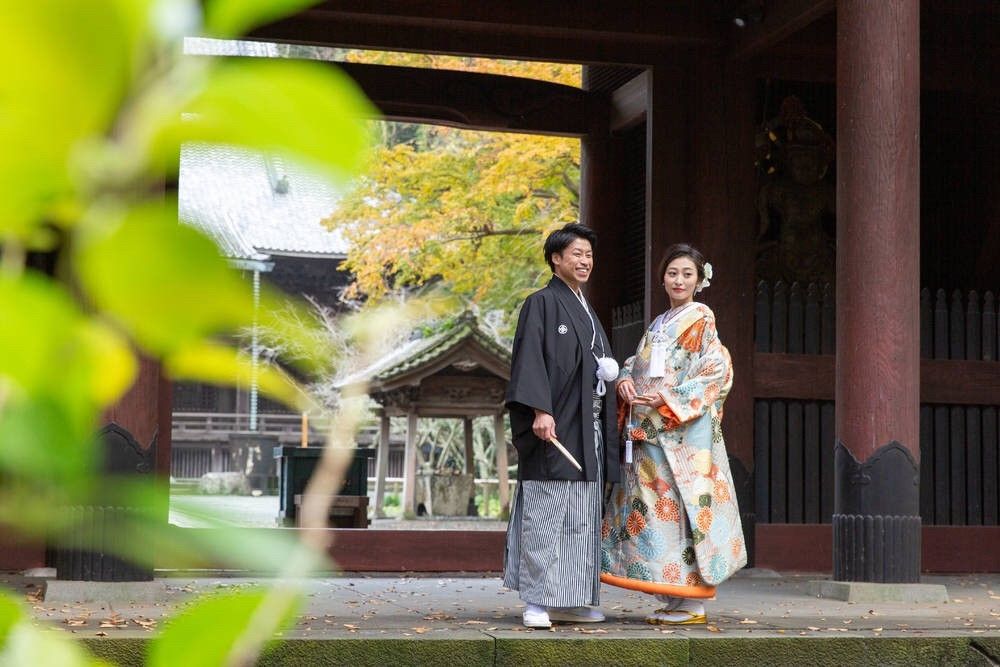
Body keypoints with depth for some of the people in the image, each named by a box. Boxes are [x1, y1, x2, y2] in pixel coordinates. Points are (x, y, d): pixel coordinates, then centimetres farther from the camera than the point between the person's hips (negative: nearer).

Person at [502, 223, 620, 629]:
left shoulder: (586, 311, 22)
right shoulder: (541, 304, -4)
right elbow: (530, 360, -14)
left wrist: (613, 374, 10)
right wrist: (540, 410, -25)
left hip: (587, 430, 9)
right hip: (555, 425, -9)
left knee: (581, 517, 8)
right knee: (546, 512, -10)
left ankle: (570, 600, 12)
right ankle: (537, 602, -9)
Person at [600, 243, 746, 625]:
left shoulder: (701, 319, -1)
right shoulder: (659, 324, 21)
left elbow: (716, 371, -10)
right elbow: (635, 364, 21)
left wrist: (669, 400, -17)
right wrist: (625, 381, -2)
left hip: (685, 430, -8)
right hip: (649, 430, 8)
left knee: (685, 506, -9)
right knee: (655, 507, 6)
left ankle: (693, 604, -5)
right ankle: (674, 602, 11)